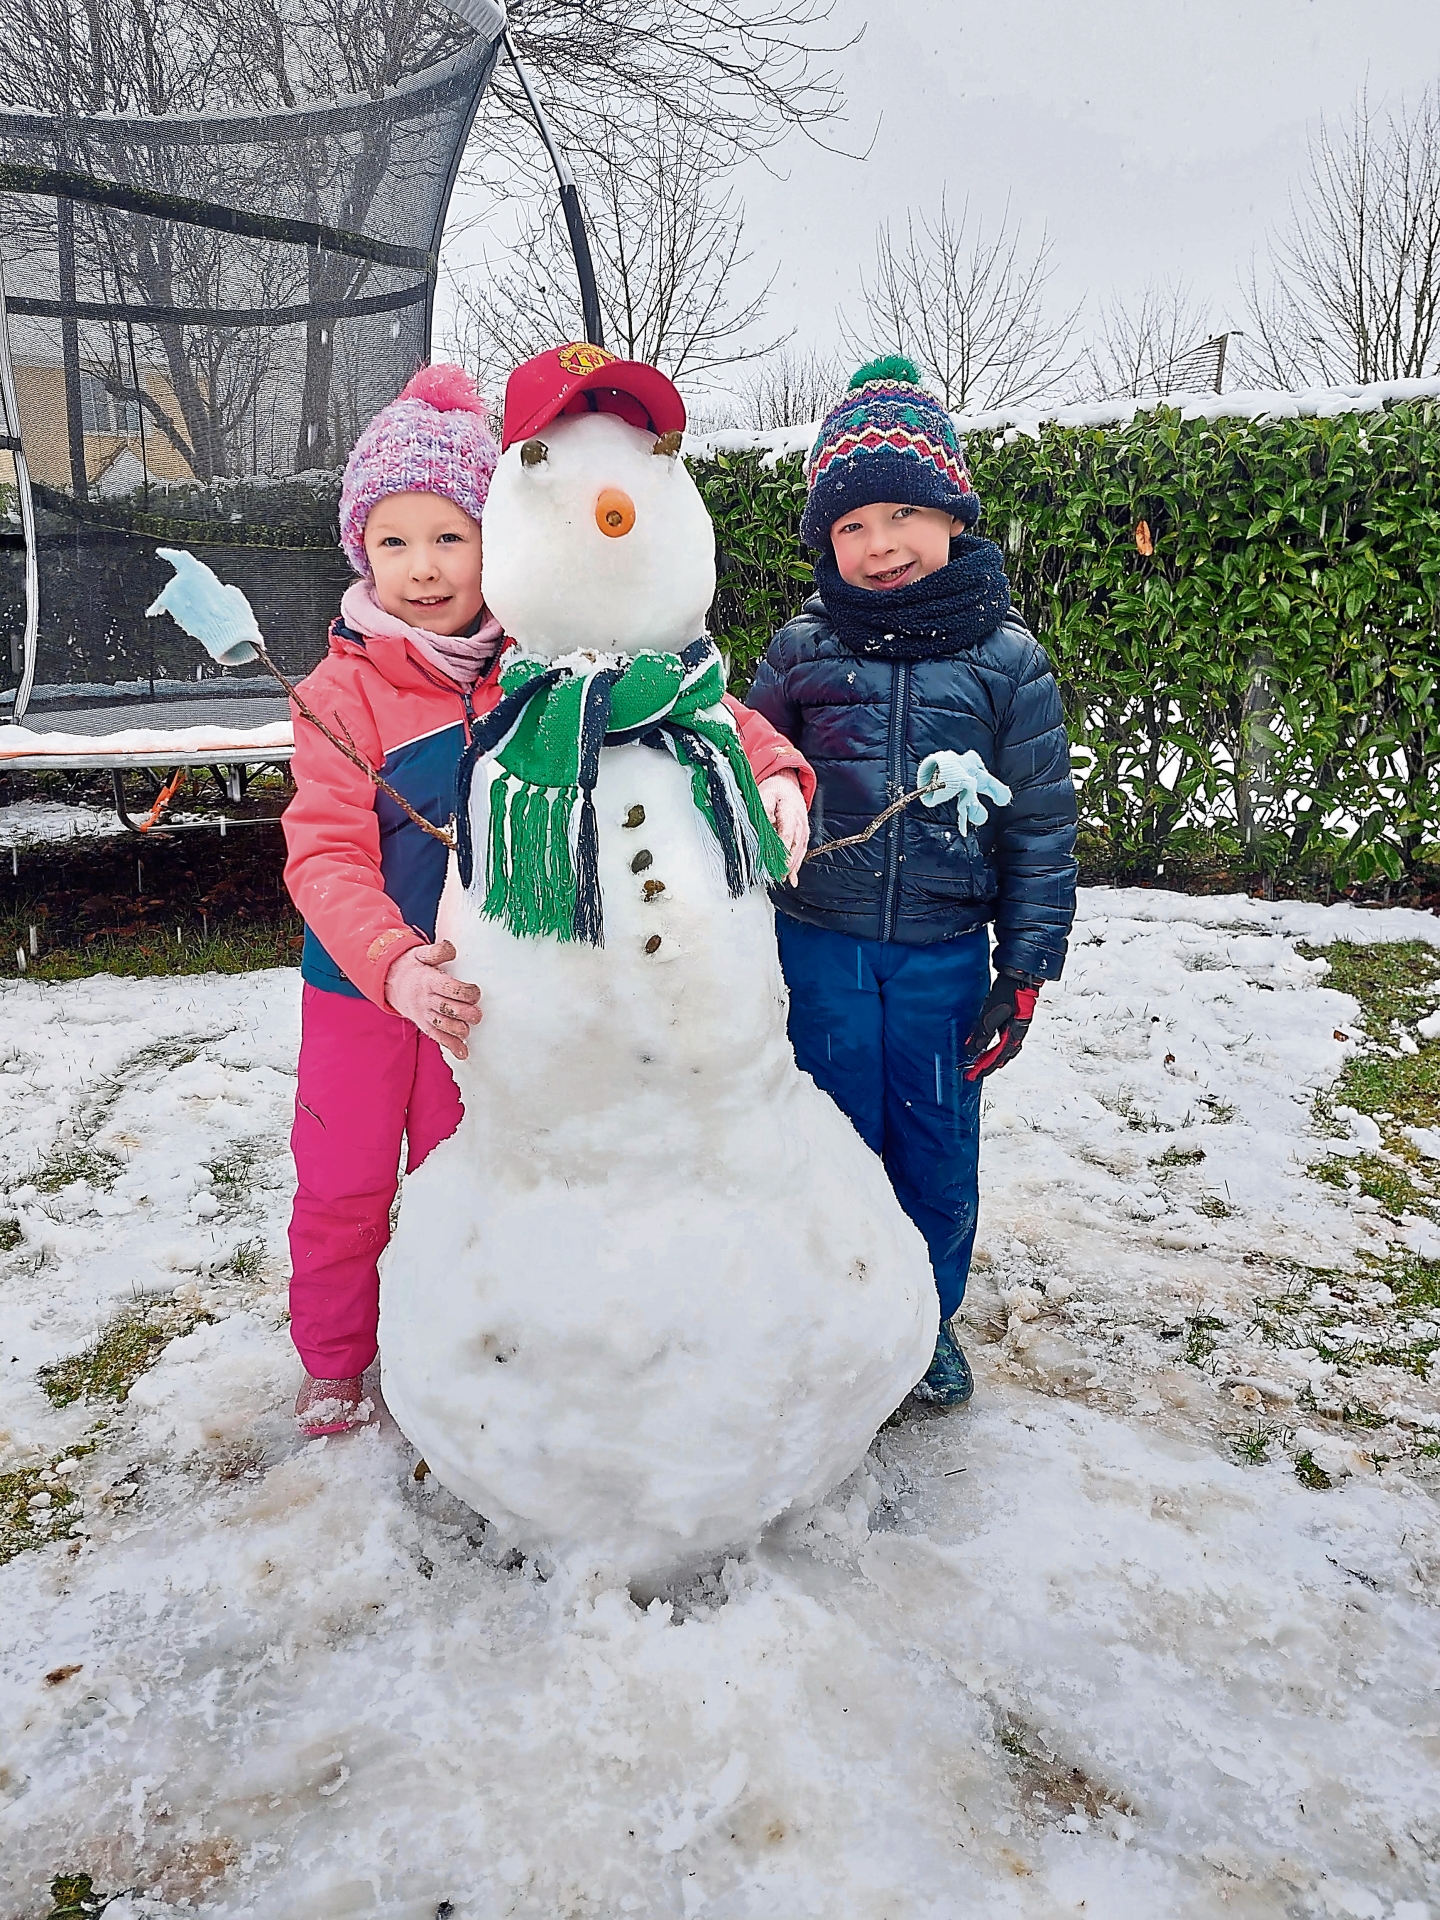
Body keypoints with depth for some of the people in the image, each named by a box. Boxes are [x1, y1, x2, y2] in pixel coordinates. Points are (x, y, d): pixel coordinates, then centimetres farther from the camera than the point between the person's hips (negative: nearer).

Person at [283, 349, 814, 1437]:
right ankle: (332, 1363, 38)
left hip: (488, 983, 2)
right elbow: (324, 853, -22)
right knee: (343, 1183, 13)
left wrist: (772, 769, -27)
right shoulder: (348, 688, -15)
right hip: (361, 982, -1)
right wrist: (397, 962, -39)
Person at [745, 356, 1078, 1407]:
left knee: (939, 1147, 12)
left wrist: (1026, 969, -1)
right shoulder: (799, 652, 0)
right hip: (818, 952, 1)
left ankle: (927, 1315, 36)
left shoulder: (1006, 659, -2)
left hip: (944, 956, 0)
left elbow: (1041, 822, 1)